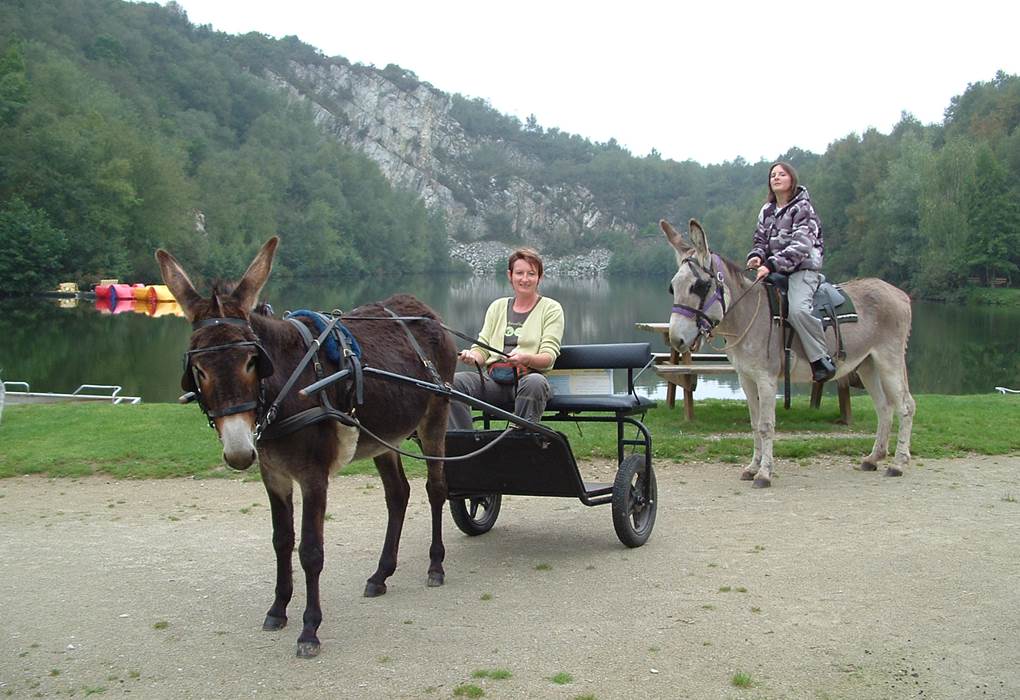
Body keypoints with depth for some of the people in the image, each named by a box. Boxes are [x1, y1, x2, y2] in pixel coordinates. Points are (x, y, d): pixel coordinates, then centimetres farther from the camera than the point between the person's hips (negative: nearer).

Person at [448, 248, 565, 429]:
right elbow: (482, 348, 16)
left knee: (535, 383, -39)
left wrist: (526, 358, -25)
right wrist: (471, 356, -9)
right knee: (454, 382, -25)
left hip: (527, 377, -3)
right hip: (493, 379, 3)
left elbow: (549, 357, -3)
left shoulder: (551, 308, 8)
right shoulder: (497, 306, 21)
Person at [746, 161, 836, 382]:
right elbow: (761, 240, 18)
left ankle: (822, 360, -21)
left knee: (798, 309, -32)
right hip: (776, 272, 7)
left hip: (803, 268, -7)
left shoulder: (802, 207, -6)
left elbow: (800, 246, -16)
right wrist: (756, 256, -7)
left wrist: (772, 265, -27)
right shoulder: (767, 211, 15)